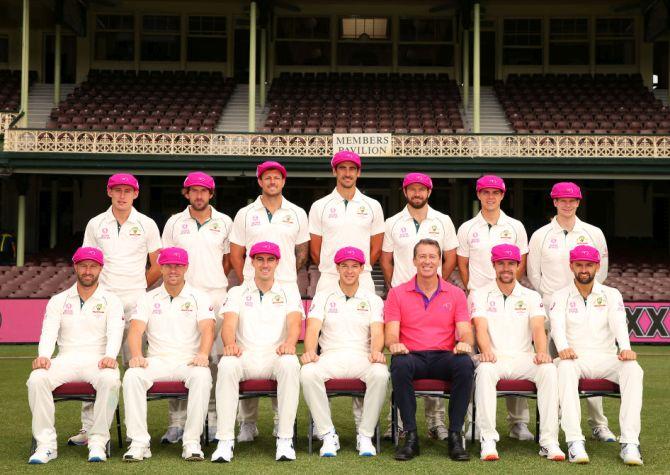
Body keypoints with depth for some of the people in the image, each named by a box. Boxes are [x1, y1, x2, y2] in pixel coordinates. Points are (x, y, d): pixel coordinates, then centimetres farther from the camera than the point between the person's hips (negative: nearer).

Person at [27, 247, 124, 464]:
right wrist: (44, 355, -20)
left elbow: (115, 333, -4)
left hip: (98, 361, -2)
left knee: (110, 380, -36)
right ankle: (46, 444, -24)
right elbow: (48, 332, 4)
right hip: (66, 360, 2)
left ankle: (98, 442, -27)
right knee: (37, 379, -29)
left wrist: (110, 356, -27)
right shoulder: (58, 300, 17)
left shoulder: (111, 301, 11)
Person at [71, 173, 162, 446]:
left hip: (136, 301, -1)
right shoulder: (96, 224, 10)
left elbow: (157, 266, 11)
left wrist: (137, 289, 9)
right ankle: (89, 428, -3)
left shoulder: (146, 224, 7)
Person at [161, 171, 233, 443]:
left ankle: (215, 420, 5)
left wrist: (212, 281, 6)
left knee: (216, 357, -1)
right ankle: (177, 423, 0)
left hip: (216, 295, 0)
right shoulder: (174, 223, 9)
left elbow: (229, 259, 15)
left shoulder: (224, 222, 9)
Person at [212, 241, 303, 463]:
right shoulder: (237, 292, 18)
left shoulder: (289, 292, 17)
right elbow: (229, 323, 1)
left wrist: (289, 343, -25)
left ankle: (285, 439, -31)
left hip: (276, 355, 0)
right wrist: (230, 344, -23)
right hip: (245, 356, 1)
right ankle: (225, 440, -32)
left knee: (290, 364, -36)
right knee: (226, 365, -34)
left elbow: (294, 323, -1)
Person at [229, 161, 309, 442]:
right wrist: (247, 282, 7)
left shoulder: (297, 214, 11)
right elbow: (236, 253, 12)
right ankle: (247, 422, 3)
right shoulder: (245, 214, 9)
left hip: (287, 292, 0)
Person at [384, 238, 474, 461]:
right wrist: (394, 344, -22)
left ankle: (455, 435, -23)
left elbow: (466, 332, 5)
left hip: (444, 357, 1)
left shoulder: (455, 294, 13)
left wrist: (464, 343, -20)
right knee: (400, 365, -37)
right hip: (412, 356, -1)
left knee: (465, 364, -33)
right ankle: (411, 436, -26)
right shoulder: (397, 294, 11)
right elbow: (391, 333, 3)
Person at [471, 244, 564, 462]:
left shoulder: (531, 296, 15)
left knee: (549, 370, -29)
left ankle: (549, 440, -29)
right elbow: (481, 327, -6)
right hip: (494, 358, -2)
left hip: (524, 358, 2)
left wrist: (541, 352, -23)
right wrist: (486, 351, -27)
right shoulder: (479, 295, 10)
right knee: (484, 370, -36)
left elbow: (538, 328, -1)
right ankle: (488, 440, -36)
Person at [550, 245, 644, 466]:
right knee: (565, 367, -36)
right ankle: (575, 442, -42)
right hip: (575, 357, -1)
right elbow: (557, 325, -8)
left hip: (606, 358, 1)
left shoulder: (611, 294, 14)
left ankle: (629, 443, -34)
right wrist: (563, 347, -32)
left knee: (633, 369, -30)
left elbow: (619, 323, -4)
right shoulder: (560, 296, 11)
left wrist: (625, 348, -27)